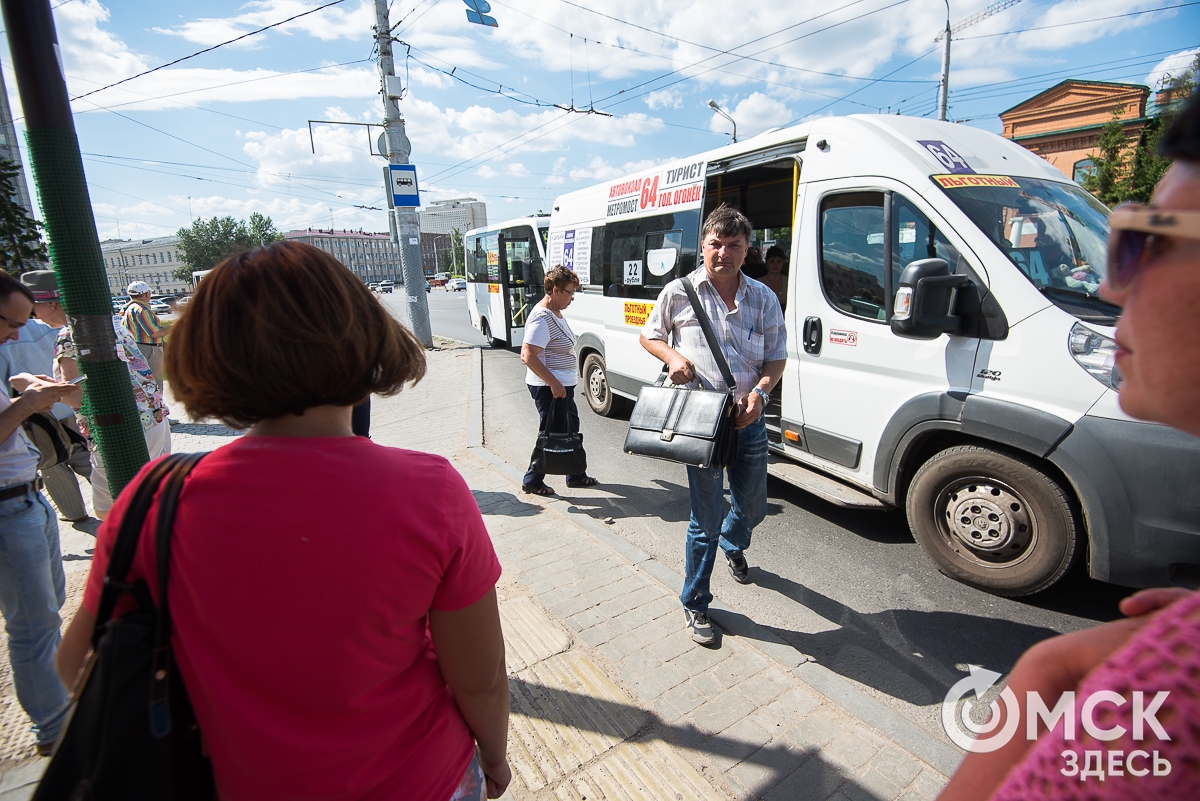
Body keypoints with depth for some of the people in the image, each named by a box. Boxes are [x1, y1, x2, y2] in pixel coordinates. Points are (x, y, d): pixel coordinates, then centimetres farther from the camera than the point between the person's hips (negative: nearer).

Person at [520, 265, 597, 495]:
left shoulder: (556, 312, 10)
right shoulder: (542, 318, -21)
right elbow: (528, 355, -28)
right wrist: (553, 383, -27)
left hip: (562, 385, 11)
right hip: (549, 387, -11)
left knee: (571, 428, 19)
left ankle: (575, 476, 33)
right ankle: (532, 481, 17)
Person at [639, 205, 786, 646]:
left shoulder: (764, 299, 4)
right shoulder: (679, 292, -2)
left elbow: (776, 357, 8)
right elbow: (649, 336, 10)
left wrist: (760, 391, -13)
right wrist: (672, 356, -13)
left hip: (749, 420, 4)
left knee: (752, 506, 21)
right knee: (706, 519, 0)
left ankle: (733, 547, 58)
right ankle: (695, 604, 22)